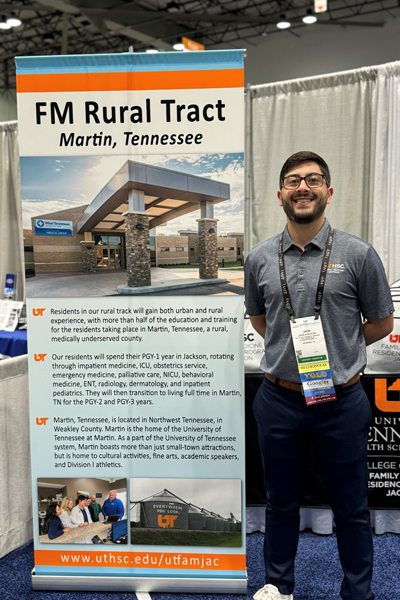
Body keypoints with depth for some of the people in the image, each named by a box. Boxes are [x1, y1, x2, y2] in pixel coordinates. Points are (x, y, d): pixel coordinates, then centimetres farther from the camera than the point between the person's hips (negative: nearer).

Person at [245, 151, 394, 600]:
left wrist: (329, 350, -1)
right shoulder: (260, 259, 1)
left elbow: (381, 323, 2)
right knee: (281, 502, 19)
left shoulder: (358, 254, -7)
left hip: (341, 400, -2)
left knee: (351, 508, 15)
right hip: (279, 399, 2)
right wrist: (291, 349, 3)